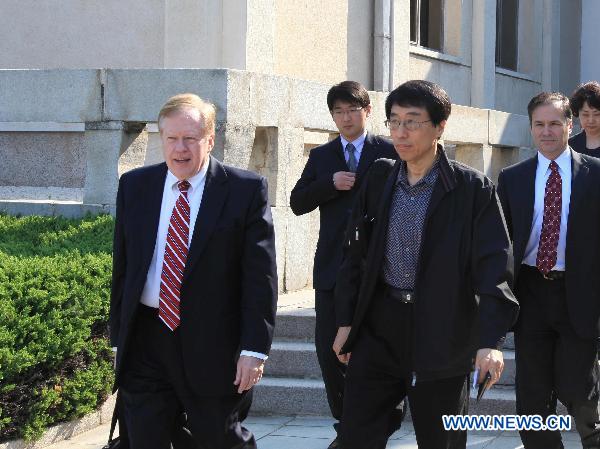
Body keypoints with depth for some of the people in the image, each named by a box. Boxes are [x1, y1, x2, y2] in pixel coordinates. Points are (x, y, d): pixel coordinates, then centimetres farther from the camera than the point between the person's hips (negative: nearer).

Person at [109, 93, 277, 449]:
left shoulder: (246, 190, -6)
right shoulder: (134, 186, 6)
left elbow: (261, 275, -8)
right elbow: (123, 265, 11)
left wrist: (255, 348, -13)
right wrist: (119, 336, 9)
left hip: (213, 345, -3)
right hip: (145, 343, 3)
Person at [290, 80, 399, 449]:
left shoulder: (388, 153, -1)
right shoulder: (321, 156, 11)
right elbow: (298, 203, 5)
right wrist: (330, 184, -12)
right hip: (332, 267, 4)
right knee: (329, 350, 3)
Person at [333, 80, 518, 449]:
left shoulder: (474, 189, -8)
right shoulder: (379, 179, 6)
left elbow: (493, 267, -12)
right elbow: (357, 253, 12)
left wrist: (491, 340, -20)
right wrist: (346, 321, 10)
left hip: (442, 333, -4)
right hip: (378, 330, 4)